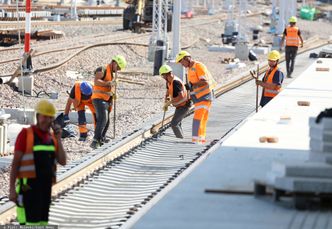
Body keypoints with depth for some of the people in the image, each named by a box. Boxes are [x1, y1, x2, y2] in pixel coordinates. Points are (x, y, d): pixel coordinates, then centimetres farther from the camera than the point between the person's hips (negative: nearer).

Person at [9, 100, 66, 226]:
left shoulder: (52, 137, 10)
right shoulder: (25, 134, -10)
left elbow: (62, 162, 2)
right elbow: (15, 163, -11)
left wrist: (58, 139, -8)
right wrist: (12, 189, -15)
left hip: (45, 187, 7)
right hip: (28, 188, -7)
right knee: (30, 224, -13)